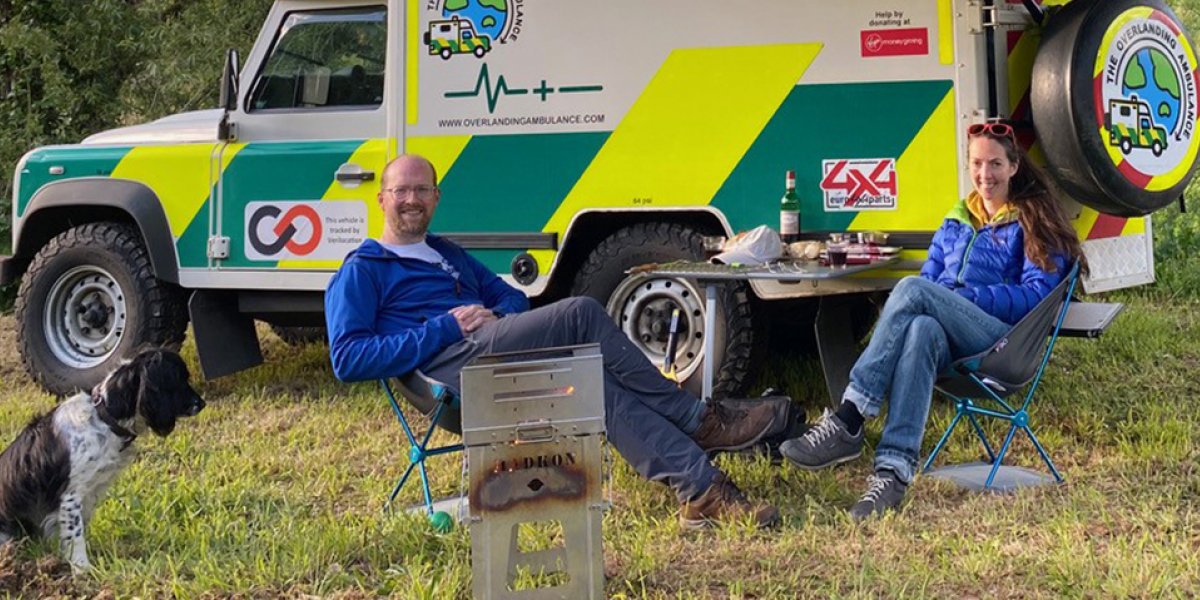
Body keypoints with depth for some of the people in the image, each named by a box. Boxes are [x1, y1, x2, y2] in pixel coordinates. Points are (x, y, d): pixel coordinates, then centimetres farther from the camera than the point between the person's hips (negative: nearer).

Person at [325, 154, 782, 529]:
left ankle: (705, 492, -29)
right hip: (452, 363, -7)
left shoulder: (447, 254, 34)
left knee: (601, 384, -20)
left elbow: (512, 297, 32)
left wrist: (498, 316, 4)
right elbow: (348, 360, -4)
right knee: (582, 314, -22)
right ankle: (697, 421, -15)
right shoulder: (361, 271, 10)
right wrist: (445, 327, -11)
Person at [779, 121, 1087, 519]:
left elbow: (1035, 296, 0)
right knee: (922, 331, -37)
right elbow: (930, 276, 27)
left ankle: (848, 423, -39)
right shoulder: (956, 222, 29)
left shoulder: (1033, 223, 12)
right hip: (951, 343, 4)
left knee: (913, 290, -31)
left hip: (1002, 340, -4)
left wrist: (964, 296, -11)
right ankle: (894, 471, -54)